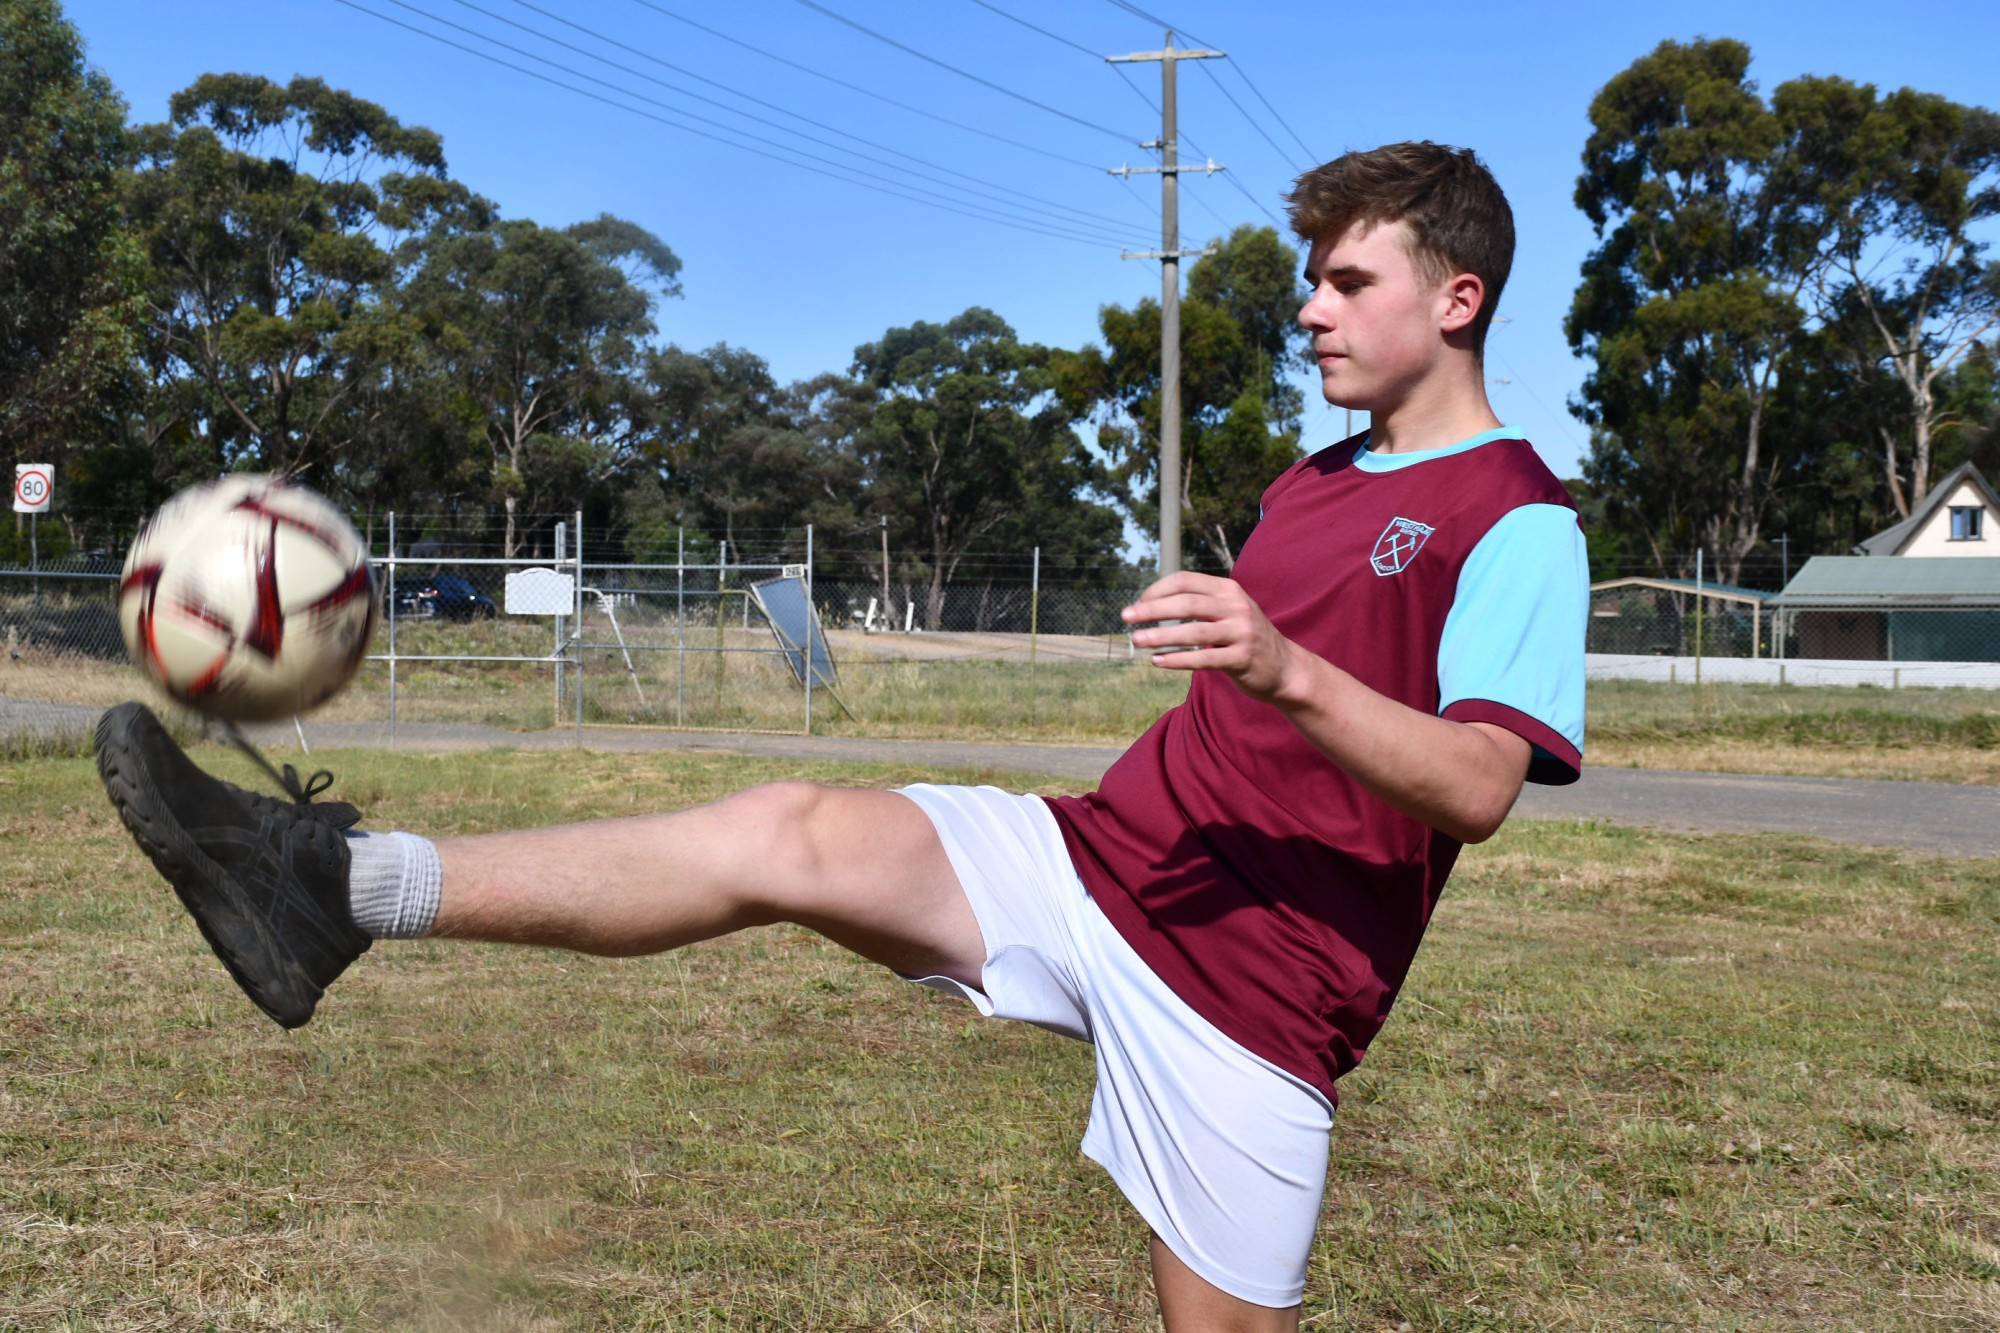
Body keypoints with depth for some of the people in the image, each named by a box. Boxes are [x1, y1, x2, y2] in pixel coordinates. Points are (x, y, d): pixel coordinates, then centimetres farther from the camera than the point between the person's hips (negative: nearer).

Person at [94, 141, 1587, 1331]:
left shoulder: (1518, 520, -6)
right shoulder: (1308, 486, 19)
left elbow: (1476, 789, -20)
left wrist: (1284, 671, -32)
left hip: (1252, 989, -5)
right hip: (1099, 857, 6)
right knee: (789, 831, -16)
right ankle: (351, 884, -22)